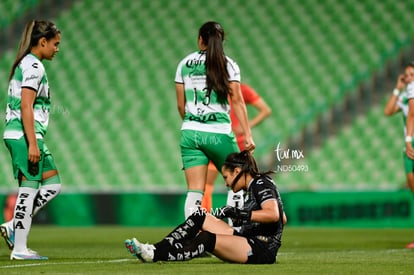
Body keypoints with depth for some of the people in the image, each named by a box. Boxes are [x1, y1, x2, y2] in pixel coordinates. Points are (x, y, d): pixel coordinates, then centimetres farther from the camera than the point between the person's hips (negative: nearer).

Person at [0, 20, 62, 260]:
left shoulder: (26, 64, 19)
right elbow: (26, 106, -19)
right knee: (29, 189, -6)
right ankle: (19, 249, -3)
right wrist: (32, 143, -22)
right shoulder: (34, 66, -12)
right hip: (24, 135, -10)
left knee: (53, 184, 10)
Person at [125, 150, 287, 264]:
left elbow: (273, 215, -26)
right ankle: (158, 249, -10)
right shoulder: (253, 187, 17)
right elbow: (283, 219, 22)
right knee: (199, 218, 1)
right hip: (248, 241, 9)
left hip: (262, 251, -9)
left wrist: (241, 214, -27)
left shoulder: (261, 184, -9)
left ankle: (157, 256, -29)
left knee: (206, 238, -28)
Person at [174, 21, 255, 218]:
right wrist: (247, 134, -9)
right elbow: (237, 101, -8)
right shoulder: (228, 64, -1)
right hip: (219, 133, -2)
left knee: (194, 190, -1)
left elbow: (180, 105, 9)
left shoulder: (184, 64, 7)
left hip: (190, 133, 2)